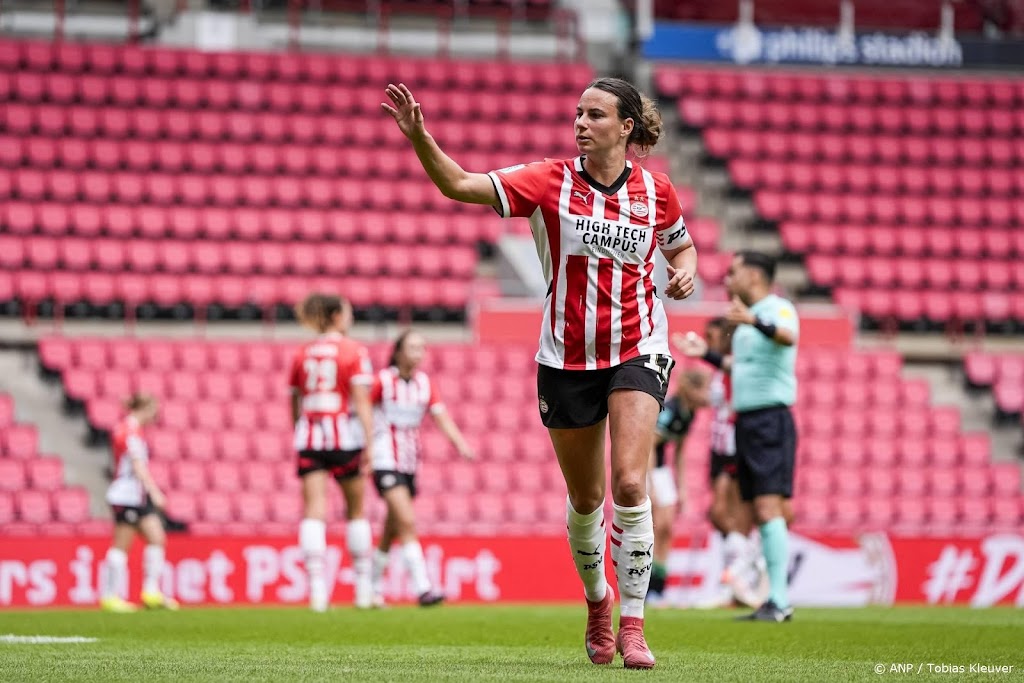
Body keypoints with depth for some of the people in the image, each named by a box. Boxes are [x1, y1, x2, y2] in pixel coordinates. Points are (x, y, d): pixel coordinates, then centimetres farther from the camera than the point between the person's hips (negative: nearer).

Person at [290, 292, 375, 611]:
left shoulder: (302, 354, 9)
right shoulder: (353, 351, -3)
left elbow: (295, 402, 14)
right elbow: (361, 400, -10)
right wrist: (369, 444, -13)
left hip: (308, 439, 3)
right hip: (344, 436, -3)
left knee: (313, 511, -3)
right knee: (356, 510, 12)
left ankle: (317, 589, -15)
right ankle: (363, 588, 17)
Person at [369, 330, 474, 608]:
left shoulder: (424, 382, 6)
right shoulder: (383, 380, -9)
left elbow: (441, 415, -2)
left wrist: (460, 442, -16)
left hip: (410, 462, 6)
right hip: (385, 460, -6)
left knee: (392, 531, 11)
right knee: (406, 521, -18)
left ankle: (373, 588, 25)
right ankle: (422, 588, -22)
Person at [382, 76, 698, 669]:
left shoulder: (656, 191, 0)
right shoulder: (551, 181, -5)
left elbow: (682, 245, 19)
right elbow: (460, 185, -13)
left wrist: (685, 271, -4)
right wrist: (420, 137, -28)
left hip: (637, 351, -1)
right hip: (566, 358, 1)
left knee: (630, 485, -17)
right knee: (585, 498, 10)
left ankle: (632, 624, -10)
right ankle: (597, 601, 36)